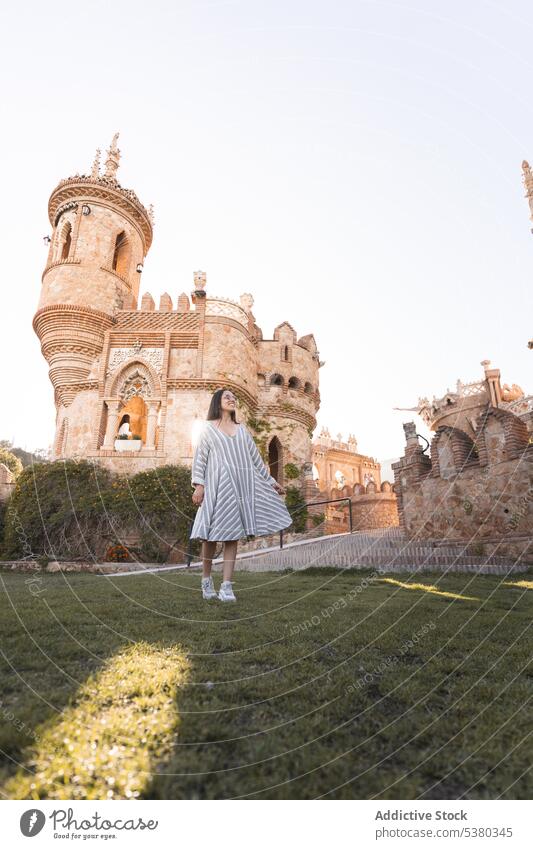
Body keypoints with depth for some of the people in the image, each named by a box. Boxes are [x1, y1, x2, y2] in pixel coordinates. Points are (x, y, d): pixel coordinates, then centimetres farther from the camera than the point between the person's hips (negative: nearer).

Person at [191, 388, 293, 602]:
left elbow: (255, 458, 20)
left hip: (241, 485, 3)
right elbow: (200, 458, 3)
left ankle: (226, 587, -1)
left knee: (232, 534, -2)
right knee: (212, 534, 0)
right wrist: (198, 485, -9)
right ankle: (206, 580, 19)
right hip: (217, 485, -2)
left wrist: (271, 481, 18)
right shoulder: (208, 428, 10)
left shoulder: (242, 429, 19)